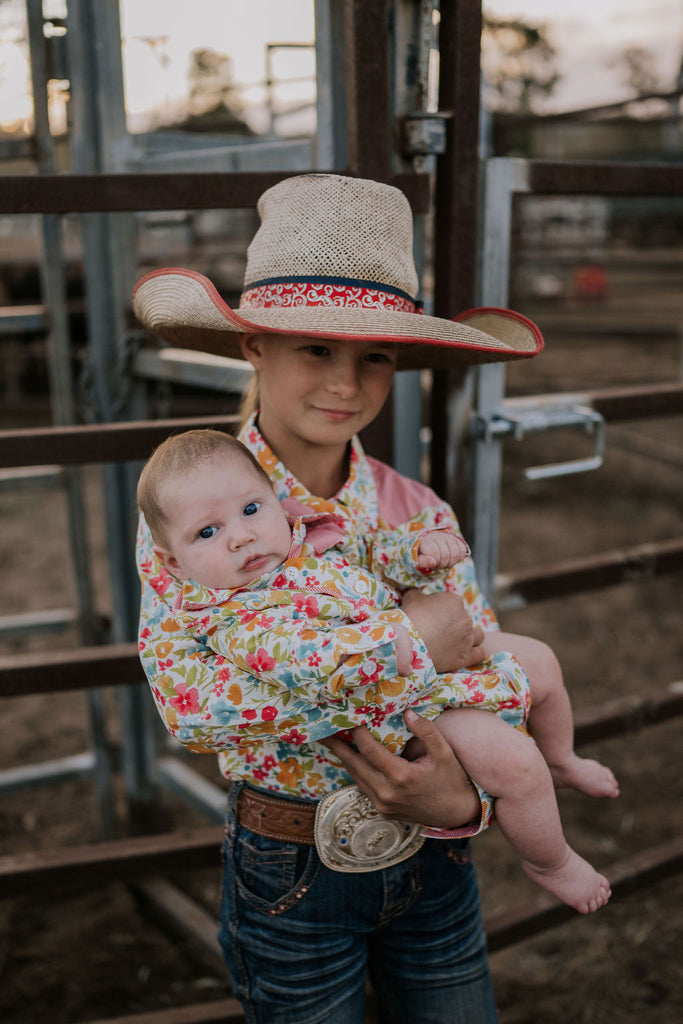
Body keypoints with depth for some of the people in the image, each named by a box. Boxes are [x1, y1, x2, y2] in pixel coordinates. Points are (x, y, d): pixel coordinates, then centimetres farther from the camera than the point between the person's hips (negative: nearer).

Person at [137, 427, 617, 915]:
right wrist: (388, 642, -48)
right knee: (513, 761, -20)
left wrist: (422, 547, -8)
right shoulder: (235, 624, -23)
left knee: (540, 662, 18)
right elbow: (302, 657, -38)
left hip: (444, 646, 8)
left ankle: (562, 761, 50)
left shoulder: (309, 537, 1)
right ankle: (551, 863, 14)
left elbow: (379, 554, 13)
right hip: (404, 706, -8)